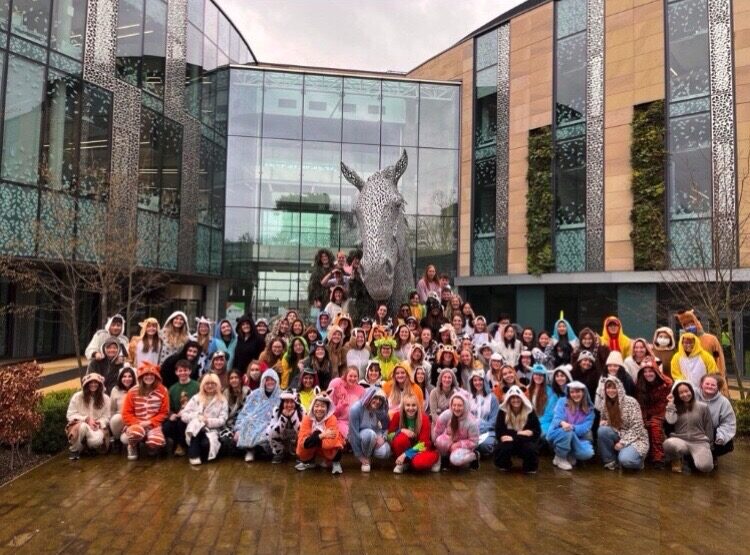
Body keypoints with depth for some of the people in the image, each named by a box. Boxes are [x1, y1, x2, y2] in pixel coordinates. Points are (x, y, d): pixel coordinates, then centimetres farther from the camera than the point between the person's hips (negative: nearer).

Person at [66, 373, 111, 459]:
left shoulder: (105, 398, 2)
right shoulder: (77, 396, -3)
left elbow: (106, 417, 2)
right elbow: (70, 415, -5)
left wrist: (98, 423, -20)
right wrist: (86, 419, -17)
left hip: (97, 427, 1)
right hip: (79, 424, -1)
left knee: (96, 441, -33)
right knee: (83, 426, -40)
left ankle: (90, 446, 9)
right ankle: (74, 450, -11)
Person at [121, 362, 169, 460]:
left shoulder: (162, 391, -2)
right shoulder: (133, 392, -1)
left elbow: (164, 413, 2)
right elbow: (127, 413, 2)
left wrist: (150, 422, -11)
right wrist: (137, 423, -14)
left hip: (153, 425, 0)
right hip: (136, 424, 0)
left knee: (156, 442, -32)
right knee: (136, 432, -39)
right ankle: (132, 446, 1)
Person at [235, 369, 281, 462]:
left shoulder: (281, 396, 7)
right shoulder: (255, 394, 12)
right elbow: (244, 412, 8)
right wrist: (238, 429, -5)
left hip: (270, 427, -1)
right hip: (253, 424, 1)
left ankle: (251, 450, -2)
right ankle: (250, 450, -3)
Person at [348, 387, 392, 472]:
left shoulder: (381, 410, -13)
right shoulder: (356, 409, -26)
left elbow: (386, 427, 1)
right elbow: (353, 433, -22)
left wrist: (382, 436, -22)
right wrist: (360, 456, -18)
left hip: (374, 438, 4)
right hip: (359, 439, -3)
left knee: (384, 453, -28)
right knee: (369, 433, -37)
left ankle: (369, 452, 9)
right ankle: (365, 459, -9)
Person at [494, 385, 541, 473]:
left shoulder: (530, 411, -4)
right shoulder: (502, 411, -6)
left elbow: (537, 431, -5)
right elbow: (499, 431, -10)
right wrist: (518, 433, -24)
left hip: (526, 442, 0)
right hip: (509, 442, 0)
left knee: (531, 449, -33)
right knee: (504, 447, -33)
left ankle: (530, 468, 2)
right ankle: (504, 466, 3)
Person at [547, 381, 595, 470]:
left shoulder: (589, 408, 1)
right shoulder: (562, 402, -4)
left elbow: (585, 428, -11)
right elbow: (556, 419, -17)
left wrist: (572, 427, -30)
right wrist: (562, 423, -41)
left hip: (577, 439, 2)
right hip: (557, 435, -2)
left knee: (588, 453, -27)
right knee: (567, 431, -36)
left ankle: (569, 456, 6)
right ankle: (560, 458, -13)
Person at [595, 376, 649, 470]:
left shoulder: (631, 402, -15)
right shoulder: (604, 404, 0)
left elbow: (637, 427, -17)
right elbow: (603, 422, 13)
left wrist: (623, 443, -21)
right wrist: (603, 423, -12)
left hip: (634, 438, -5)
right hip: (618, 436, 5)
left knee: (624, 460, -32)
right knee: (602, 430, -26)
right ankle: (610, 460, -9)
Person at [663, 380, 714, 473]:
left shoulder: (703, 407, 5)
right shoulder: (675, 407, 8)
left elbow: (709, 428, 11)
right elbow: (670, 421, -13)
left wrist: (708, 444, 9)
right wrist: (671, 403, -6)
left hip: (699, 442, 0)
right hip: (680, 440, 0)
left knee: (705, 467, -29)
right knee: (668, 443, -37)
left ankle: (693, 457, 10)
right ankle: (676, 460, 0)